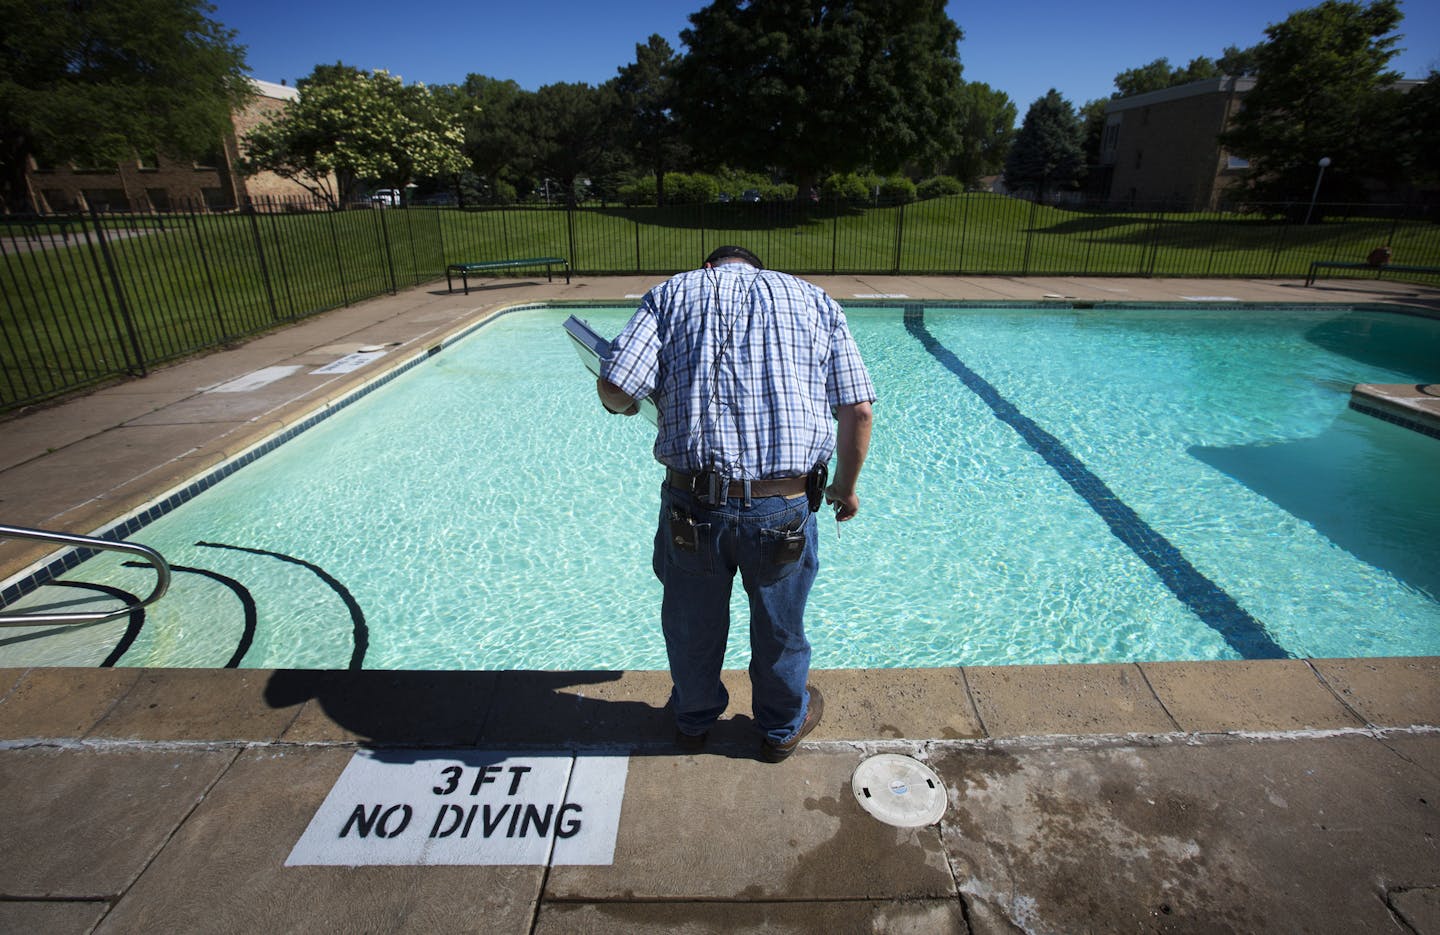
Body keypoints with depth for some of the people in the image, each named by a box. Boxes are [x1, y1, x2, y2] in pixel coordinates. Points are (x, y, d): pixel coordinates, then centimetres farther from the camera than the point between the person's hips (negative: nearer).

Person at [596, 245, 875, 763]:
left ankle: (694, 719, 51)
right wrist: (845, 486, 19)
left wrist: (627, 405, 17)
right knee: (779, 629, 25)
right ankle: (783, 725, 50)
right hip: (786, 506, 1)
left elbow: (614, 388, -7)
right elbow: (857, 412, 4)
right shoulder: (815, 299, 13)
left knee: (692, 625, 25)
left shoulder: (673, 292, 8)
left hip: (693, 501, 0)